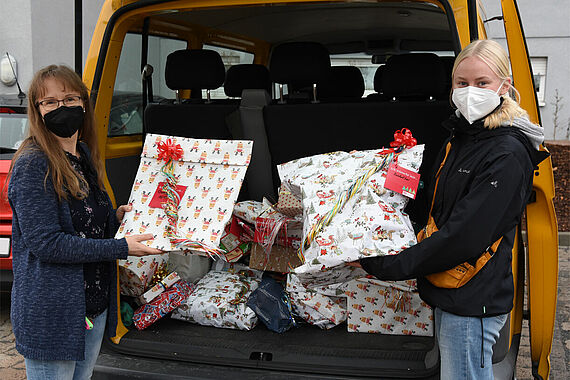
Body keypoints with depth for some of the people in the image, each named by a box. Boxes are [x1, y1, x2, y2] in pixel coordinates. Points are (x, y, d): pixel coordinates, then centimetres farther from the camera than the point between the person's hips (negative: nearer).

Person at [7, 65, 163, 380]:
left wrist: (118, 217, 1)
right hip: (51, 316, -8)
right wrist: (122, 248, -21)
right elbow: (46, 243, -22)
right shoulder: (32, 165, -16)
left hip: (95, 305, 8)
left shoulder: (85, 157, 9)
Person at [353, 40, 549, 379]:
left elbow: (464, 237, -24)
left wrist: (384, 265, -21)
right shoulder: (461, 138, 9)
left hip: (472, 302, -9)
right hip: (448, 293, 9)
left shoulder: (507, 155, -20)